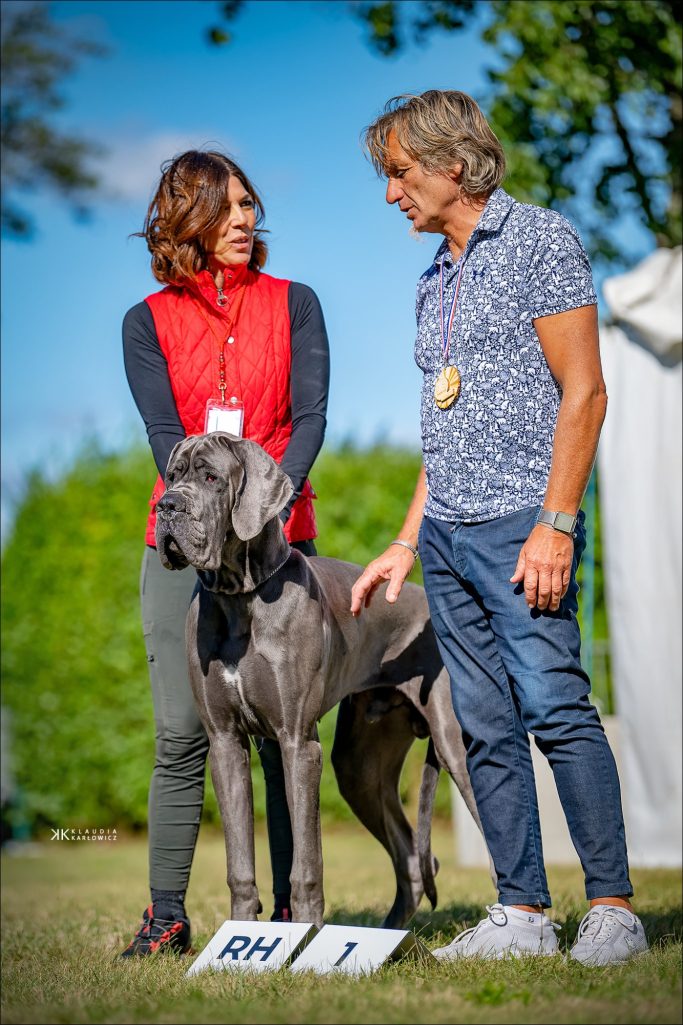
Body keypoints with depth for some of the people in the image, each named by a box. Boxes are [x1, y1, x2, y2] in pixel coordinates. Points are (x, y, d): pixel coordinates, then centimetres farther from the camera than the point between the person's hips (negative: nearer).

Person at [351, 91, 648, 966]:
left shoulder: (540, 240, -2)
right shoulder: (436, 280, 21)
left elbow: (582, 393, -9)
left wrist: (555, 523, -17)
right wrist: (408, 543, 18)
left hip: (520, 522, -7)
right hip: (447, 532, 8)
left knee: (556, 707, -13)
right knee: (486, 728, 5)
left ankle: (612, 907, -7)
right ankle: (521, 912, 8)